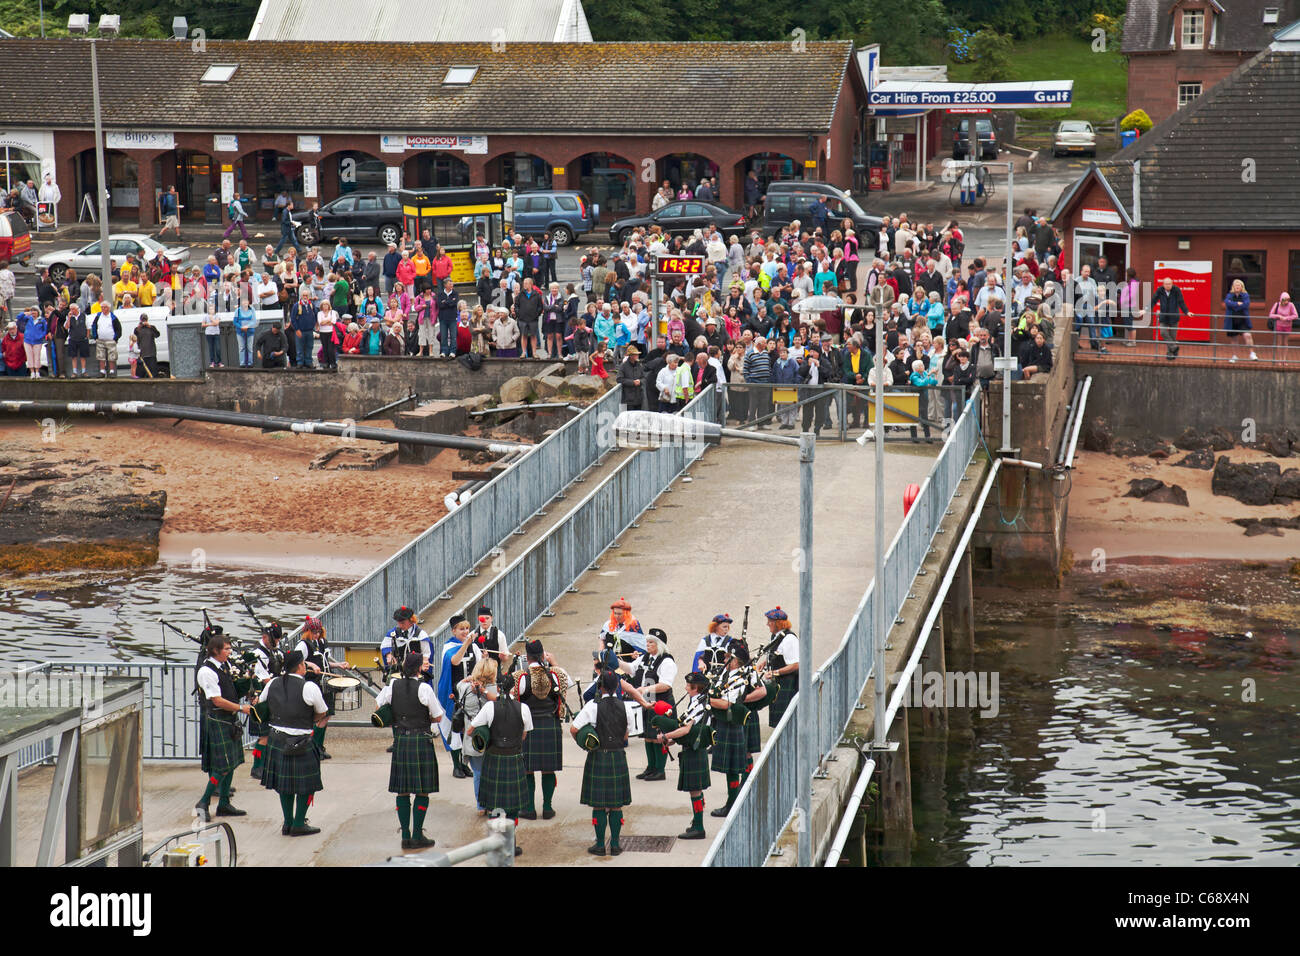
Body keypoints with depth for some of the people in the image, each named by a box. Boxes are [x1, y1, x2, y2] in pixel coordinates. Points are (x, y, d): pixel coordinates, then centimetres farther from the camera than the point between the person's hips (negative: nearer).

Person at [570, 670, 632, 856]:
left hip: (598, 757, -3)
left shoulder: (593, 706, -11)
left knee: (599, 804, 3)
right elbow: (626, 735, 9)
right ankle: (615, 844, 11)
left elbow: (573, 729, -13)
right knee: (616, 804, 9)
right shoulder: (624, 707, 0)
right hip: (619, 757, 3)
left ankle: (600, 845, 6)